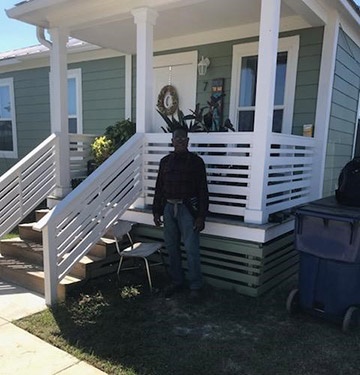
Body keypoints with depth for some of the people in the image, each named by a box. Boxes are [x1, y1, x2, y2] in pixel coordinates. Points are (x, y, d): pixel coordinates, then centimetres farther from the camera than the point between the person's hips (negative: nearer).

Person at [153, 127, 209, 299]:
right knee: (171, 248, 10)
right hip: (169, 208, 4)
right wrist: (156, 211, 10)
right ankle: (177, 282, 25)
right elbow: (159, 188, 14)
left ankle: (195, 286, 11)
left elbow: (202, 190, -4)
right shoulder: (165, 161, 10)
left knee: (191, 249, -3)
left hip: (188, 209, -4)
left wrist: (201, 216, -10)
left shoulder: (196, 161, -2)